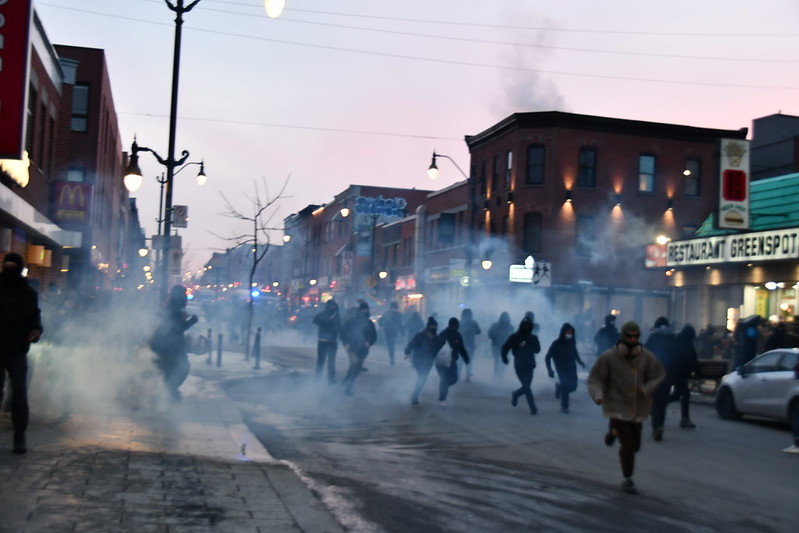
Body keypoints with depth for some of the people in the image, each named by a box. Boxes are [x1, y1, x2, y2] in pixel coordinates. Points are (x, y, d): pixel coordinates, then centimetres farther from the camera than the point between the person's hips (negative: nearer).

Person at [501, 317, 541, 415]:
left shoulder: (533, 338, 7)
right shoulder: (514, 337, -1)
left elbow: (537, 349, 0)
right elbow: (504, 348, -2)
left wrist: (527, 345, -17)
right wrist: (504, 357, -18)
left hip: (529, 366, 3)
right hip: (519, 366, -3)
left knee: (526, 386, 4)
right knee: (526, 386, -10)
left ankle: (515, 394, 36)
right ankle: (533, 407, -5)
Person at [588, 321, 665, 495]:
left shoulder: (646, 356, -2)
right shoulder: (609, 357, -10)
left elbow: (658, 374, 4)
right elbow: (595, 378, -8)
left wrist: (647, 389, -15)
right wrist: (598, 395, -26)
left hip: (638, 408, 4)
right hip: (617, 407, -4)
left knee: (634, 445, 14)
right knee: (628, 444, -9)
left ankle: (614, 430, 46)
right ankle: (627, 480, 10)